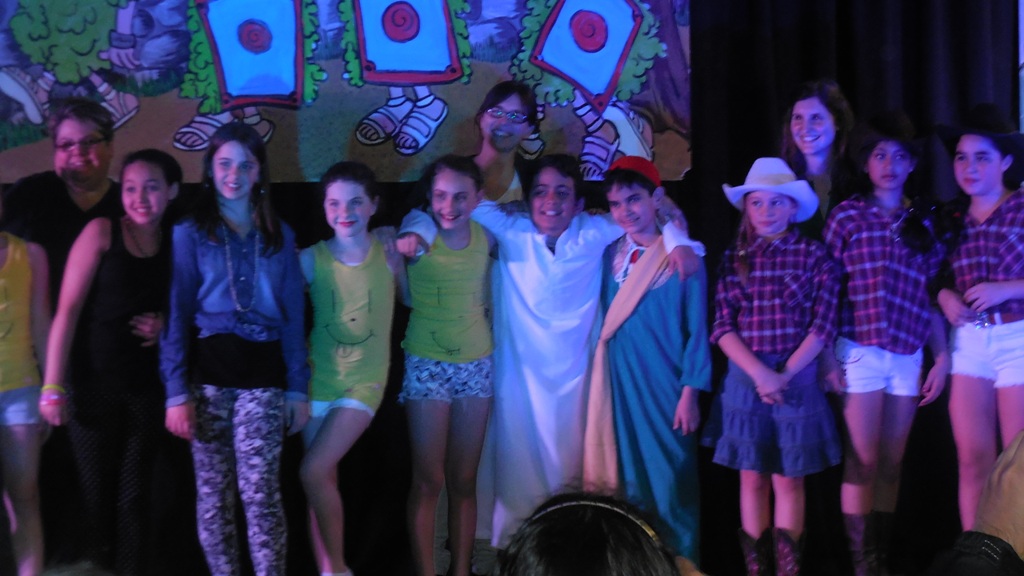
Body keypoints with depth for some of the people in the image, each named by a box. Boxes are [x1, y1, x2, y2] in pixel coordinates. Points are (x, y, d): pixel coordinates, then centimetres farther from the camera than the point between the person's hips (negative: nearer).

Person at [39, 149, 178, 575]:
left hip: (145, 388, 3)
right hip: (94, 384, -3)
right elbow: (68, 310, -8)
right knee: (97, 493, 0)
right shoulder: (102, 232, -4)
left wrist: (165, 325, -4)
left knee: (134, 496, 6)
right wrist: (53, 386, -15)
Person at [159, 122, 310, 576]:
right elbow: (176, 315, 3)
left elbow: (293, 316, 11)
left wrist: (297, 387, 4)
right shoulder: (190, 234, 7)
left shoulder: (279, 236, 13)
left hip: (263, 372, 0)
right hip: (209, 370, 0)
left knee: (260, 492, -11)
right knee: (213, 493, 2)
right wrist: (176, 392, -6)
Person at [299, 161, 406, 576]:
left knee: (314, 472, -14)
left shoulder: (388, 256, -6)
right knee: (323, 480, 6)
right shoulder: (310, 259, -7)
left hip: (365, 381, -2)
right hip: (318, 379, 2)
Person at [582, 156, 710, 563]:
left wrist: (690, 392, -9)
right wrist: (602, 385, 7)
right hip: (619, 384, 4)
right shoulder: (611, 254, 8)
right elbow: (606, 321, 13)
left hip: (664, 384, -4)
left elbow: (697, 329, -6)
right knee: (629, 482, 11)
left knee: (670, 483, 0)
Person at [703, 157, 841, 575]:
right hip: (745, 378, 2)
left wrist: (786, 374, -13)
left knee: (788, 478, 3)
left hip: (797, 378, -2)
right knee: (752, 478, 6)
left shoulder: (813, 255, -1)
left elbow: (822, 325, -5)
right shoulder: (734, 259, 5)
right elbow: (723, 327, -1)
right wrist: (759, 372, -14)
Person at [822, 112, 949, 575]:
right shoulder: (848, 215, 1)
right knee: (862, 464, -4)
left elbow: (931, 296, 12)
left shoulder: (923, 220, 12)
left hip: (908, 354, 4)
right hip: (861, 351, -3)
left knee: (891, 466, 7)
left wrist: (942, 357, 6)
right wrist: (827, 355, -8)